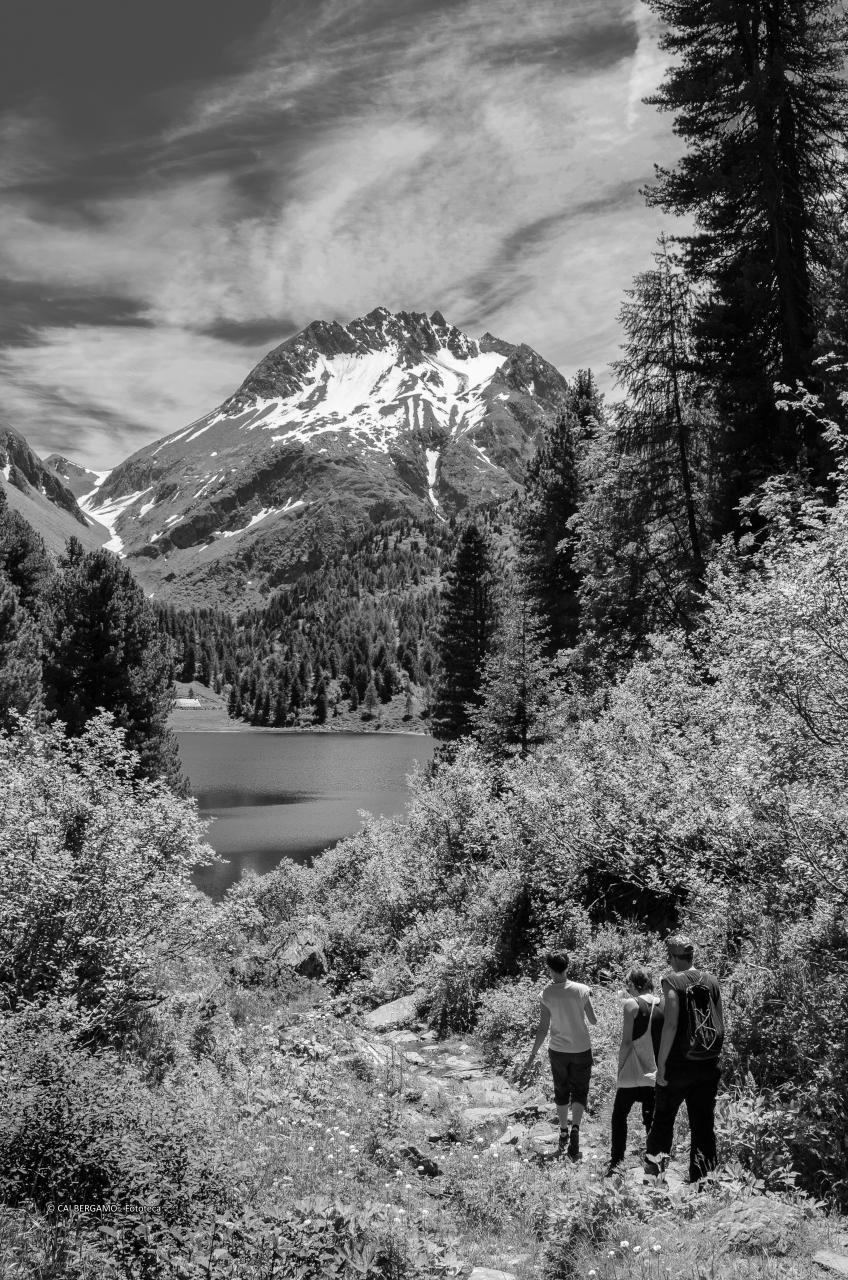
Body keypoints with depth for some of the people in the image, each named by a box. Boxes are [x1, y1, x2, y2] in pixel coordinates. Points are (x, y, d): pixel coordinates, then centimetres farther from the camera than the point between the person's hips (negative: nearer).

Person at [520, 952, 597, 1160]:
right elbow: (593, 1021, -4)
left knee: (561, 1092, 20)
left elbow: (543, 1029, -13)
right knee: (580, 1092, 10)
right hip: (581, 1049, -1)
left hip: (558, 1051, 1)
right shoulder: (582, 990, -13)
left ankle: (563, 1132, 29)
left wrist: (532, 1057, -6)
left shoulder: (547, 995, -14)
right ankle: (575, 1128, -11)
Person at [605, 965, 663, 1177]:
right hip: (655, 1075, 4)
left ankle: (616, 1163, 9)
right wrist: (660, 1068, 15)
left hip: (633, 1073, -4)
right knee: (652, 1120, 14)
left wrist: (619, 1068, -1)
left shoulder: (632, 1004, -11)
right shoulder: (663, 1006, 3)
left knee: (619, 1116, 11)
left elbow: (627, 1041, -12)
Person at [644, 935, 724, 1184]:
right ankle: (702, 1179, 15)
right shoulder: (711, 980, 4)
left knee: (663, 1119, 12)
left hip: (678, 1064, -4)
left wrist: (661, 1065, -12)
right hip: (709, 1065, 4)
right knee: (704, 1123, 12)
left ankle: (652, 1171, 15)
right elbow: (722, 1023, 8)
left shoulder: (672, 981, -11)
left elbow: (671, 1025, -18)